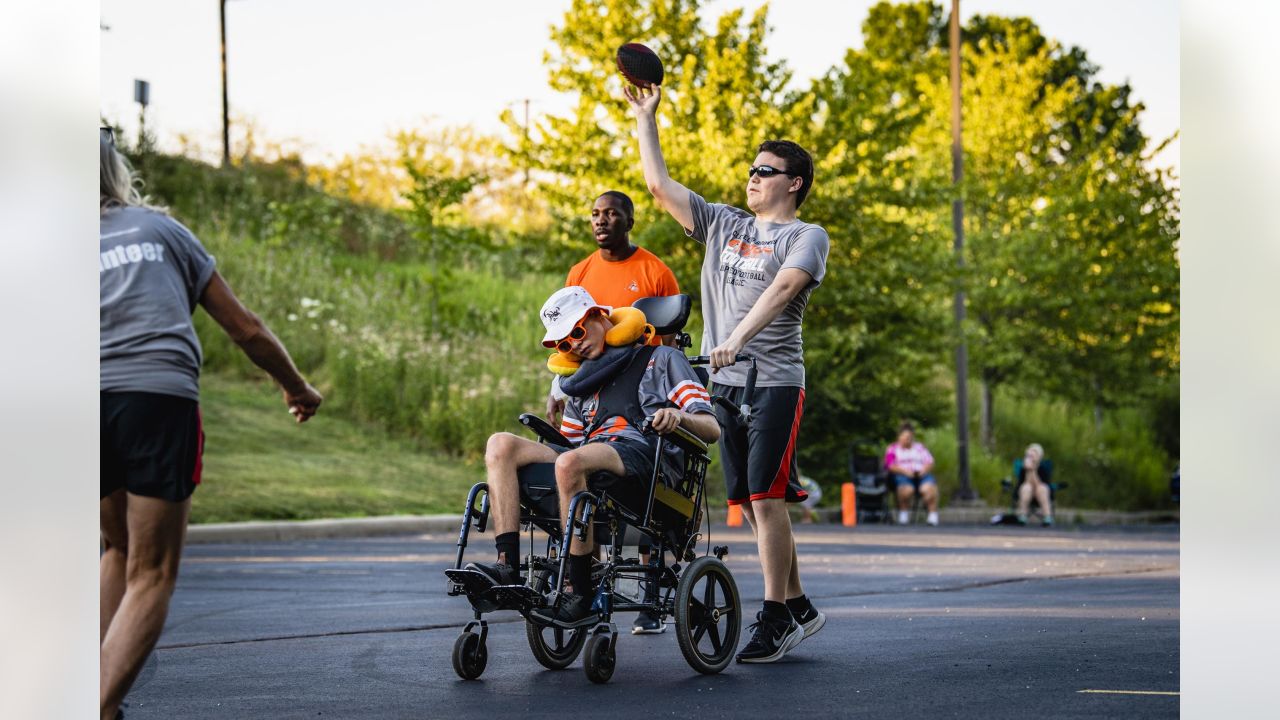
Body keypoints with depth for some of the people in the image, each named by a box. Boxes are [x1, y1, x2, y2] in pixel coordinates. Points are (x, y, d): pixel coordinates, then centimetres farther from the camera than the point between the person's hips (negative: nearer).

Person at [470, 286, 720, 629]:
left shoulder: (661, 358, 20)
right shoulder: (584, 384, 38)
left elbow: (711, 429, 7)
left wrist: (679, 416, -14)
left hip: (645, 451, -6)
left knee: (570, 463, -38)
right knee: (500, 444, -18)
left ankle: (578, 594, -36)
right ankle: (507, 565, -34)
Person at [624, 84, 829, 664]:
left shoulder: (806, 237, -1)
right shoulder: (723, 225, 18)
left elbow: (782, 289, -18)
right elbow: (660, 186, 18)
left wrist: (737, 339, -31)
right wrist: (644, 118, 16)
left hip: (774, 382, -6)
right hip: (723, 382, 6)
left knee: (766, 496, -13)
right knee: (750, 503, 7)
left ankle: (774, 617, -8)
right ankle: (799, 608, 16)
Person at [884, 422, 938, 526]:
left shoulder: (920, 447, 27)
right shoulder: (892, 448, 17)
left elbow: (930, 462, 16)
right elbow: (889, 465, 1)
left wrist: (925, 469, -8)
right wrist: (904, 470, -16)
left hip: (921, 474, 2)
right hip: (902, 475, -2)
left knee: (930, 487, -34)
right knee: (907, 489, -39)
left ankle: (933, 515, -34)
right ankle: (904, 513, -19)